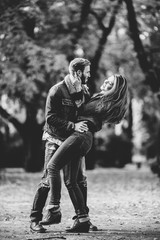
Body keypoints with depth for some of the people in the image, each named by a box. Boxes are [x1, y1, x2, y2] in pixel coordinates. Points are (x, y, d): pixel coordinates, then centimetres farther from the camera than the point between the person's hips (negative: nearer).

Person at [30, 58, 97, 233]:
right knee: (48, 179, -7)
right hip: (56, 139, -6)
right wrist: (73, 126, -30)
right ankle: (35, 220, -1)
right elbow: (51, 118, -21)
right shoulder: (56, 91, -16)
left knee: (79, 180, 5)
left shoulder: (84, 91, 4)